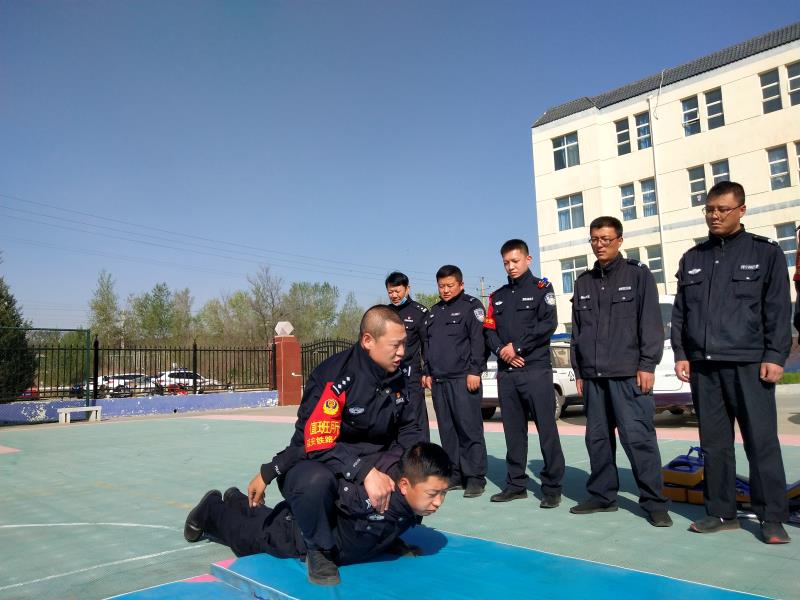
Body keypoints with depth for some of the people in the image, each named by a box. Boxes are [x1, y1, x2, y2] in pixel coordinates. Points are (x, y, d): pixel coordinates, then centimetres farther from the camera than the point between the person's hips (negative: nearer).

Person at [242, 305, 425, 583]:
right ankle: (319, 550, -8)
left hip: (369, 466, 7)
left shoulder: (397, 378, -1)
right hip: (311, 463, -6)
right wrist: (365, 472, -39)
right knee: (316, 480, -40)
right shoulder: (334, 376, -24)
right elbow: (319, 443, -29)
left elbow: (409, 429, 7)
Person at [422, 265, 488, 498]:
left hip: (463, 379, -7)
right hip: (438, 380, 7)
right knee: (447, 431, 9)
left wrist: (474, 371, -15)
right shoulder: (433, 312, 21)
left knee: (469, 429, -6)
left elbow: (478, 341, -9)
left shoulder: (471, 306, 0)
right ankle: (454, 475, 17)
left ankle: (475, 478, 0)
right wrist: (427, 372, 17)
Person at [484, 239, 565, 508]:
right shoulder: (498, 296, 19)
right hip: (506, 371, 5)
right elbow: (489, 330, 12)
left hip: (536, 369, -5)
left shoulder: (541, 288, 5)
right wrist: (501, 350, -8)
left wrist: (517, 347, -13)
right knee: (513, 431, 9)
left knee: (547, 429, -5)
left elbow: (548, 324, -8)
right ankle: (516, 484, 17)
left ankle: (552, 487, 3)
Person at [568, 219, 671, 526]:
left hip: (629, 373, -5)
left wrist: (647, 365, -11)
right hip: (593, 375, 5)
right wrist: (578, 371, 13)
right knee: (597, 437, 10)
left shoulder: (638, 274, 2)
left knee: (638, 437, -7)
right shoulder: (583, 282, 15)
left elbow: (651, 323, -4)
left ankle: (654, 502, 3)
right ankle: (602, 495, 21)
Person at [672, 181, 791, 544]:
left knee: (762, 442, -1)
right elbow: (679, 312, 13)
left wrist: (775, 357, -9)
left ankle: (772, 518, 10)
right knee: (714, 443, 8)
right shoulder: (692, 259, 14)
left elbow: (778, 310, -1)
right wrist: (680, 354, 5)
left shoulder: (765, 253, 4)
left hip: (748, 364, -3)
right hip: (703, 366, 4)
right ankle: (721, 513, 17)